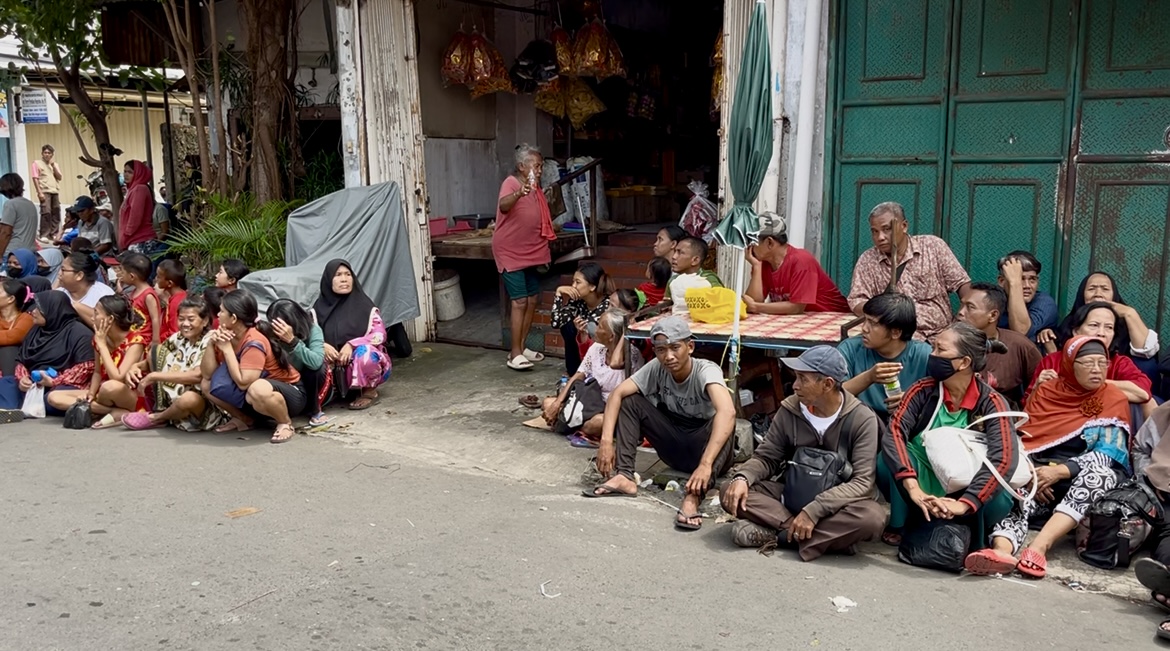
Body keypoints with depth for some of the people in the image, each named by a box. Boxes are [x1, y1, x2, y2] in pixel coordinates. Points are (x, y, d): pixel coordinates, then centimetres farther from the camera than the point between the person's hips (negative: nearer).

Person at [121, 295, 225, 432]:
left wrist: (154, 376, -28)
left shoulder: (210, 341, -19)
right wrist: (136, 367, -13)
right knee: (155, 350, -1)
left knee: (188, 399, -41)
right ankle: (161, 408, -1)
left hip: (206, 402, -6)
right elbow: (153, 358, 11)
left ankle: (157, 418, -4)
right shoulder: (178, 337, 1)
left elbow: (198, 376, -32)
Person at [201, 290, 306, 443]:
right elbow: (207, 374, -8)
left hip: (290, 392, -8)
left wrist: (227, 349, -26)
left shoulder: (254, 343, -27)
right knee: (206, 385, -2)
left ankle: (285, 423, -13)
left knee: (258, 390, -41)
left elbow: (243, 383, -33)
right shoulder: (227, 336, -4)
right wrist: (212, 343, -19)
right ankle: (245, 419, 12)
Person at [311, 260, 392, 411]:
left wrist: (351, 345, -26)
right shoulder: (319, 307, 2)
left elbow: (380, 334, -12)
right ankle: (336, 390, 3)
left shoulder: (363, 305, -4)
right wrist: (322, 346, -25)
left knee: (364, 352, -36)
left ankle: (370, 391, -6)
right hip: (334, 367, 2)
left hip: (362, 360, -2)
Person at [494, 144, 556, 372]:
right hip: (510, 253, -9)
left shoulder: (536, 189, 11)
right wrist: (519, 194, -57)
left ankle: (522, 347, 20)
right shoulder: (511, 183, -15)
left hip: (529, 253, 9)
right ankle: (515, 354, -7)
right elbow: (503, 206, -37)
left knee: (533, 299, 9)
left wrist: (543, 248, 16)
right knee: (520, 301, -12)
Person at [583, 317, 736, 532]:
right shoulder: (657, 368, -12)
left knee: (724, 420, -37)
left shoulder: (706, 370, -26)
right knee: (630, 401, -10)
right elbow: (617, 393, -17)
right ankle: (624, 477, -19)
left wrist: (705, 464, -56)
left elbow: (727, 412, -45)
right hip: (675, 448, 5)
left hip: (705, 447, -4)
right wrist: (606, 441, -32)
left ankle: (693, 497, -47)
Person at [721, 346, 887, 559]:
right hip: (791, 495, 3)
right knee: (732, 493, -20)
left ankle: (778, 533, -23)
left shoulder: (862, 420, -15)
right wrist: (742, 477, -21)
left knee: (873, 517, -36)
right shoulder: (790, 410, -5)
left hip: (835, 505, -3)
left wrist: (814, 511, -32)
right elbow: (766, 457, 2)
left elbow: (862, 482, -21)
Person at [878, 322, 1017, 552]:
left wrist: (963, 504, -42)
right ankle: (900, 525, -3)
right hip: (923, 482, 1)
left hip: (962, 488, -1)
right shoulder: (923, 390, -12)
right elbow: (895, 431, -25)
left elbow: (1004, 458, -29)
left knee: (998, 501, -33)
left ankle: (975, 542, 1)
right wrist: (913, 489, -40)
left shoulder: (991, 403, -15)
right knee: (889, 461, -29)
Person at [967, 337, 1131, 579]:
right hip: (1038, 476, 1)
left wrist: (1059, 472, -20)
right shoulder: (1046, 391, 11)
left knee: (1098, 474, -35)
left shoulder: (1115, 400, 5)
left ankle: (1038, 548, -49)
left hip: (1084, 481, -1)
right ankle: (1002, 549, -59)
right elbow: (1020, 440, 5)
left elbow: (1106, 456, -6)